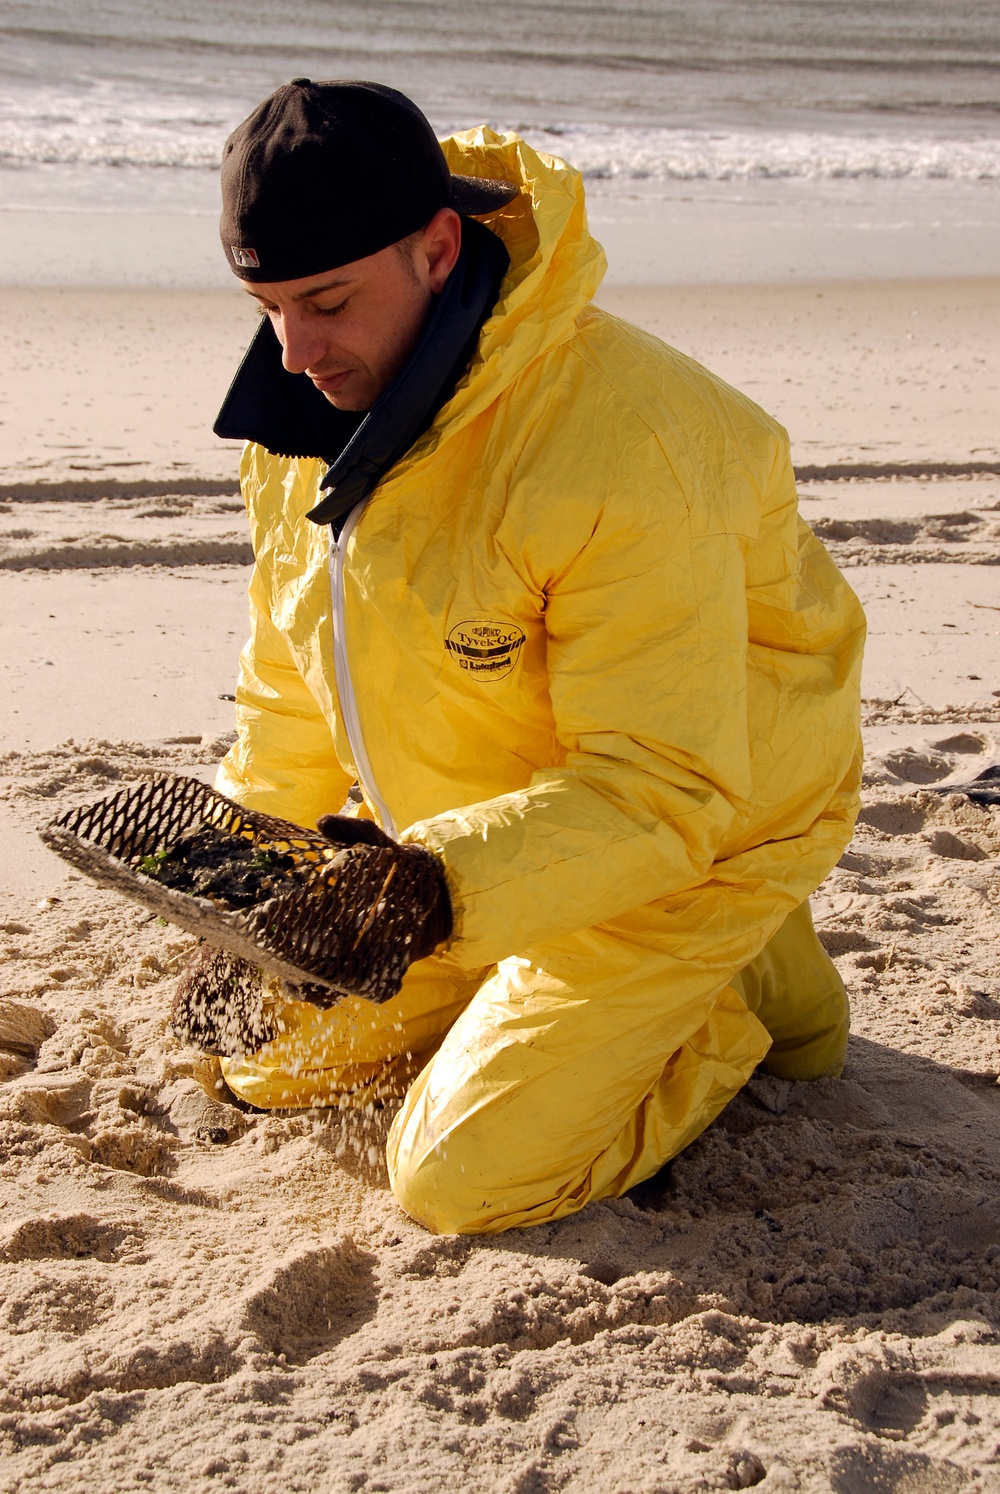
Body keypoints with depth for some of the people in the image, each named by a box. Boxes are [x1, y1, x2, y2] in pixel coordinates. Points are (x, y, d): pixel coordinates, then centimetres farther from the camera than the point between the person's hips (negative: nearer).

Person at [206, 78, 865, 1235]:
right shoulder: (310, 413, -8)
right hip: (462, 830, 7)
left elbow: (660, 792, -34)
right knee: (275, 1060, 10)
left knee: (457, 1179, -11)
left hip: (688, 840, -7)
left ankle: (742, 991, 10)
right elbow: (294, 697, 6)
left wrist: (445, 887, -48)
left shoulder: (625, 451, -34)